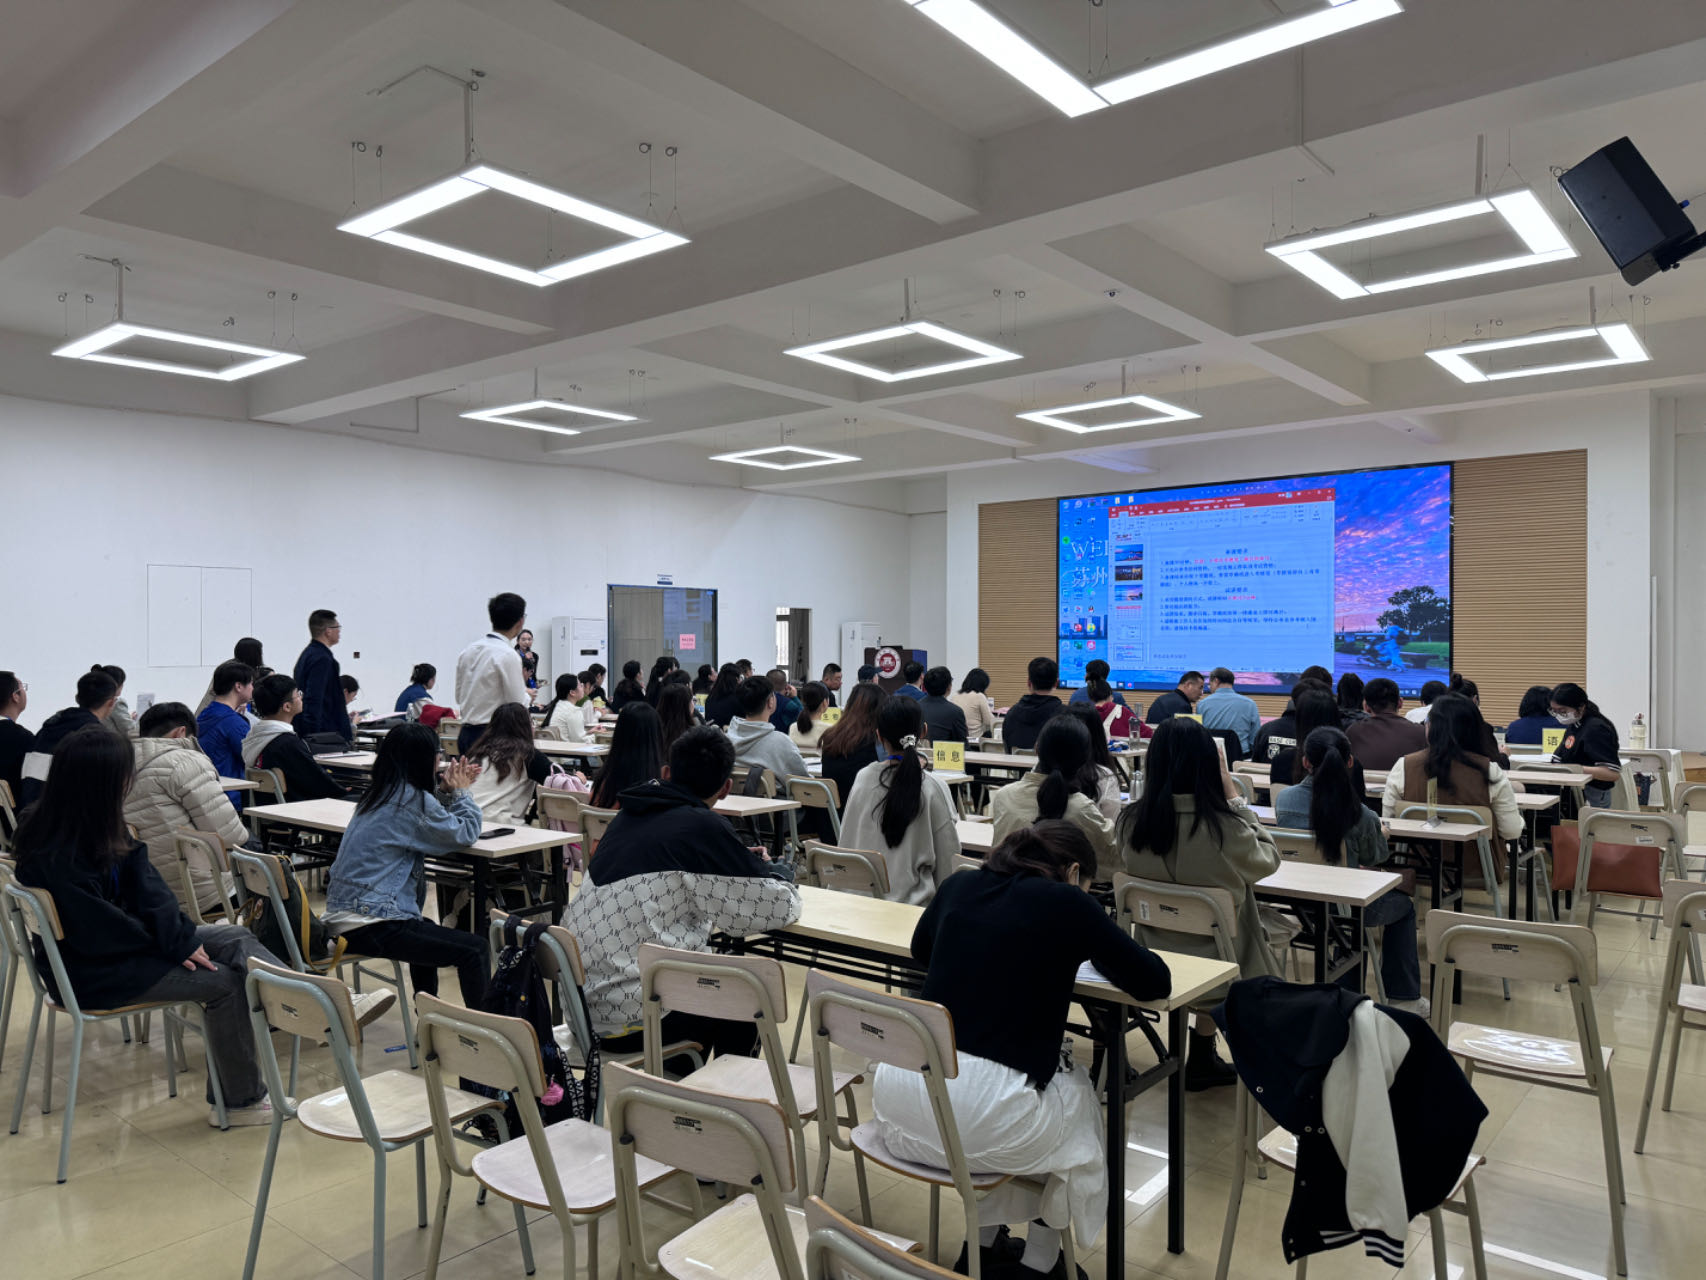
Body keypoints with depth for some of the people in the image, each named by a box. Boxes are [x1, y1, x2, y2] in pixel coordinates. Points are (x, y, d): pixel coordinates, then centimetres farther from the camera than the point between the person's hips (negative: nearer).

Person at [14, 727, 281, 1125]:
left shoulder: (95, 826, -1)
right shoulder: (57, 854, -27)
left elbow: (143, 880, -3)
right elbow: (99, 931, -25)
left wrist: (180, 937, -15)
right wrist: (173, 944, -14)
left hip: (120, 939, 9)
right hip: (92, 971, -9)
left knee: (236, 939, -2)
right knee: (223, 981, -14)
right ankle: (240, 1101, -2)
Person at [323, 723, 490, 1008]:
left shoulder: (380, 794, 11)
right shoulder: (412, 799, -15)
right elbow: (466, 833, -6)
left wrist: (448, 791, 15)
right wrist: (460, 792, 8)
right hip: (370, 926, -11)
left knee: (428, 932, 36)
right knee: (475, 949, -11)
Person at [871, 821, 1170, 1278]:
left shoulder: (959, 885, 12)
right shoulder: (1067, 902, -1)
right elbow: (1156, 982, 7)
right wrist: (1097, 947, 25)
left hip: (897, 1102, 5)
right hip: (979, 1114, -5)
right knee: (1076, 1093, 28)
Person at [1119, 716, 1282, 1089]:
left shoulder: (1132, 821, -15)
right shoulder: (1224, 828, -27)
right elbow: (1269, 859, -4)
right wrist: (1234, 795, -3)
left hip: (1153, 960, 4)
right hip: (1221, 964, -4)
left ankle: (1202, 1060, 38)